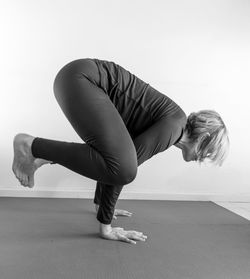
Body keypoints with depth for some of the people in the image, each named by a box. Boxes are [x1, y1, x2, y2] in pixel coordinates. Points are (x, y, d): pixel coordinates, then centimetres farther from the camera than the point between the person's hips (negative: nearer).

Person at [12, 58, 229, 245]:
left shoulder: (163, 125, 17)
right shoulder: (175, 125, -11)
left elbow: (117, 155, 25)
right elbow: (121, 168, -18)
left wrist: (102, 206, 32)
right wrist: (105, 226, -9)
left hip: (85, 81, 10)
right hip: (81, 78, -10)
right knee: (122, 167, -21)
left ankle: (40, 157, 21)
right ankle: (31, 146, -10)